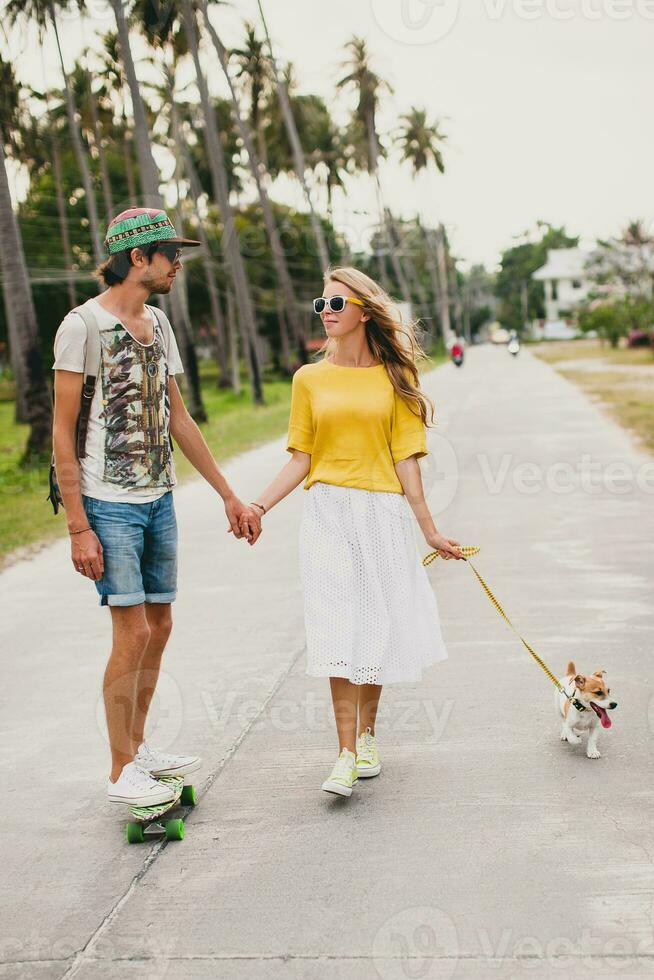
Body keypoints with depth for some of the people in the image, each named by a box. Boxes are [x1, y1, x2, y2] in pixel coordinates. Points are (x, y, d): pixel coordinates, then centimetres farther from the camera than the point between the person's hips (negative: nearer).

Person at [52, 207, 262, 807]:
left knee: (159, 627, 11)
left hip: (159, 499, 7)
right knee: (133, 632, -7)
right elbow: (63, 432, -11)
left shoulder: (157, 324, 12)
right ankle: (122, 772, 7)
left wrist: (229, 496, 15)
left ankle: (138, 747, 26)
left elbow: (179, 420, 17)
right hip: (110, 505, -7)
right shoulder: (83, 325, -10)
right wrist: (78, 526, -15)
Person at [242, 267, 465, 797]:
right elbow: (301, 459, 5)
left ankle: (366, 734, 25)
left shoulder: (394, 377, 4)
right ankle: (347, 754, -4)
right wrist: (258, 505, -8)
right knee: (338, 629, -7)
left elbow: (405, 458, 3)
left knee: (377, 625, 5)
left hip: (384, 514, 0)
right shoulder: (310, 379, 7)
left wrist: (429, 528, 0)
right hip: (329, 514, 0)